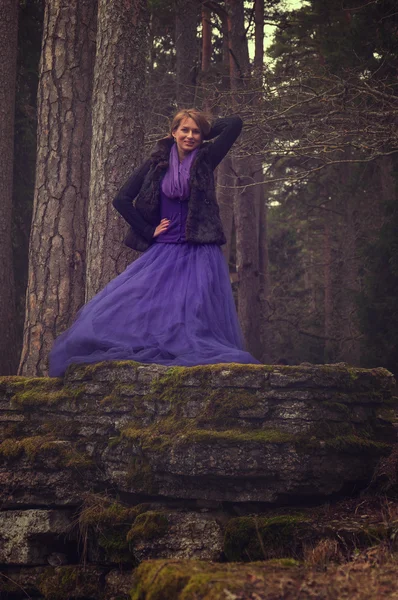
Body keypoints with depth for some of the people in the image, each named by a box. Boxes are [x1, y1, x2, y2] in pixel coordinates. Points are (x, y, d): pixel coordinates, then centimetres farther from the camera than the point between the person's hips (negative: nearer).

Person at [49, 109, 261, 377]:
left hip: (200, 254, -2)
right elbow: (122, 199, 6)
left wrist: (204, 133, 8)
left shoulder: (205, 160, 4)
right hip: (163, 251, 2)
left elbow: (235, 123, -4)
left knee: (195, 314, -14)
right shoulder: (158, 164, 7)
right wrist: (148, 231, 2)